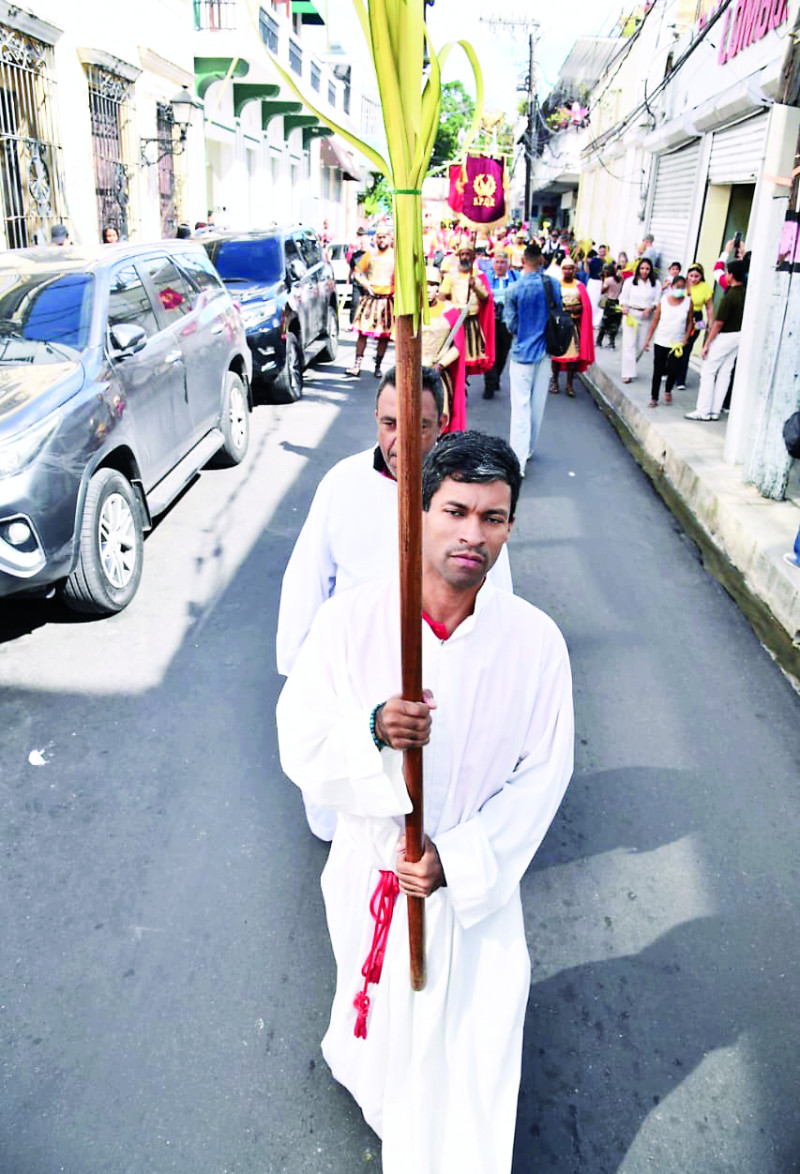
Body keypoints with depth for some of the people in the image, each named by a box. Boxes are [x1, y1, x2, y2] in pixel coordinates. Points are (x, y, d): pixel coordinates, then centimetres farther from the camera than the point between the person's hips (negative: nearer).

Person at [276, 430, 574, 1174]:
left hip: (477, 881, 0)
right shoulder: (350, 622, -19)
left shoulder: (535, 641, -16)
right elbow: (301, 747, -13)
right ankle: (360, 1057, 62)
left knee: (469, 1036, 13)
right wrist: (372, 731, -35)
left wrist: (458, 859, -16)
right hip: (371, 869, 1)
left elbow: (542, 773, -8)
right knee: (379, 997, 27)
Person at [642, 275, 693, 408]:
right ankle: (654, 397, 14)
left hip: (678, 343, 0)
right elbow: (655, 321, 1)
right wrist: (648, 339, -1)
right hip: (661, 342, 0)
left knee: (673, 370, -4)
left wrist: (686, 339, -5)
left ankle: (668, 391, 24)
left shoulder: (688, 302, -2)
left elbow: (690, 322, 4)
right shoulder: (663, 301, -3)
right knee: (658, 371, 3)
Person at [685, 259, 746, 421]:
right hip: (739, 335, 9)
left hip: (725, 336, -9)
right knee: (724, 374, 11)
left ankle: (703, 411, -3)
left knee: (708, 372, -2)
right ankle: (715, 411, 15)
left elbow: (718, 324, -20)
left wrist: (707, 344, -14)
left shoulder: (729, 297, -22)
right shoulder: (746, 292, -1)